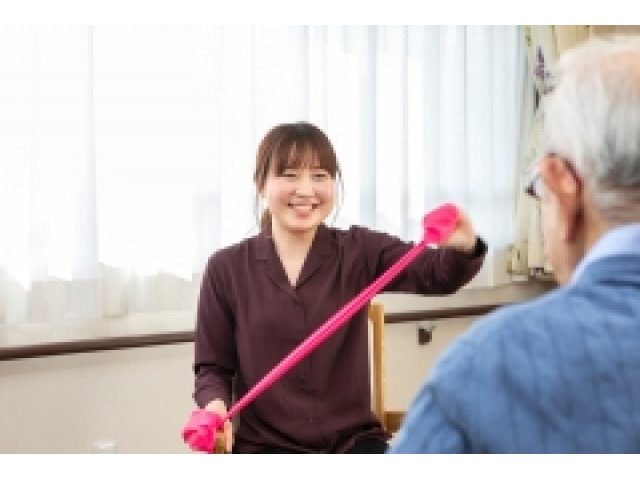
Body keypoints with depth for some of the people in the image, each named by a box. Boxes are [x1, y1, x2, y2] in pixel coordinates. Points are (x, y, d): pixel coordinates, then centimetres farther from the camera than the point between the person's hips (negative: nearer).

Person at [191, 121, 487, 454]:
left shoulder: (359, 252, 1)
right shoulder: (226, 268, 1)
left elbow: (436, 274, -16)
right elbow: (213, 367, 6)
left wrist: (462, 249, -39)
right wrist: (215, 406, -17)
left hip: (352, 440, 1)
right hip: (266, 446, -1)